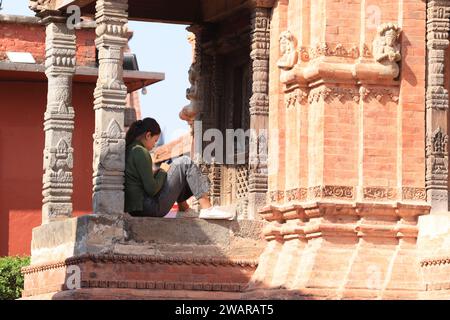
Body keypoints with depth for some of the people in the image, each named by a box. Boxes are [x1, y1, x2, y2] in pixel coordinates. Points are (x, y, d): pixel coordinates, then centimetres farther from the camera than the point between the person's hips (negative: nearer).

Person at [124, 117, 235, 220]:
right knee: (184, 163, -4)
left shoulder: (128, 150, 13)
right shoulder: (141, 152, -14)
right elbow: (152, 189, -18)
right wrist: (162, 172, -2)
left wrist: (156, 173, 11)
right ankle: (206, 208, -8)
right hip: (152, 208, -9)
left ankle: (183, 207, 21)